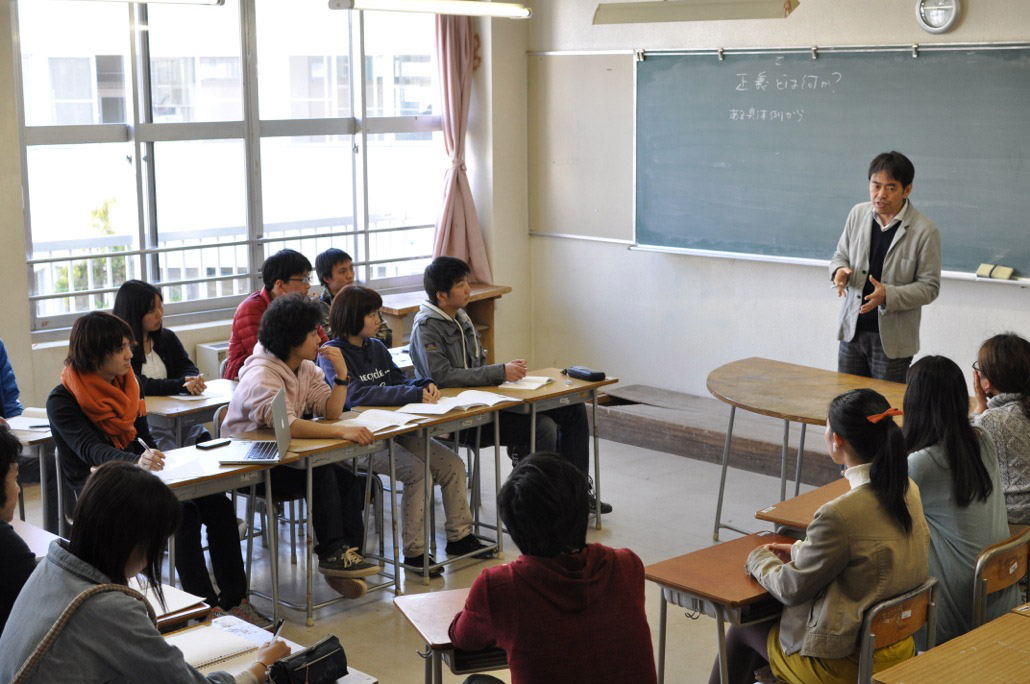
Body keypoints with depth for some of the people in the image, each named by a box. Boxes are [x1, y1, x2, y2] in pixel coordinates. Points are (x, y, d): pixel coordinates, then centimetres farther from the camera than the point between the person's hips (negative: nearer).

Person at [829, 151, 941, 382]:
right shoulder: (858, 214, 1)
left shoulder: (924, 231, -13)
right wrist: (840, 270, -11)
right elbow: (841, 255, 13)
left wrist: (888, 295, -25)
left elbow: (929, 287, -10)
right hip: (852, 330, 4)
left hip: (892, 339, -4)